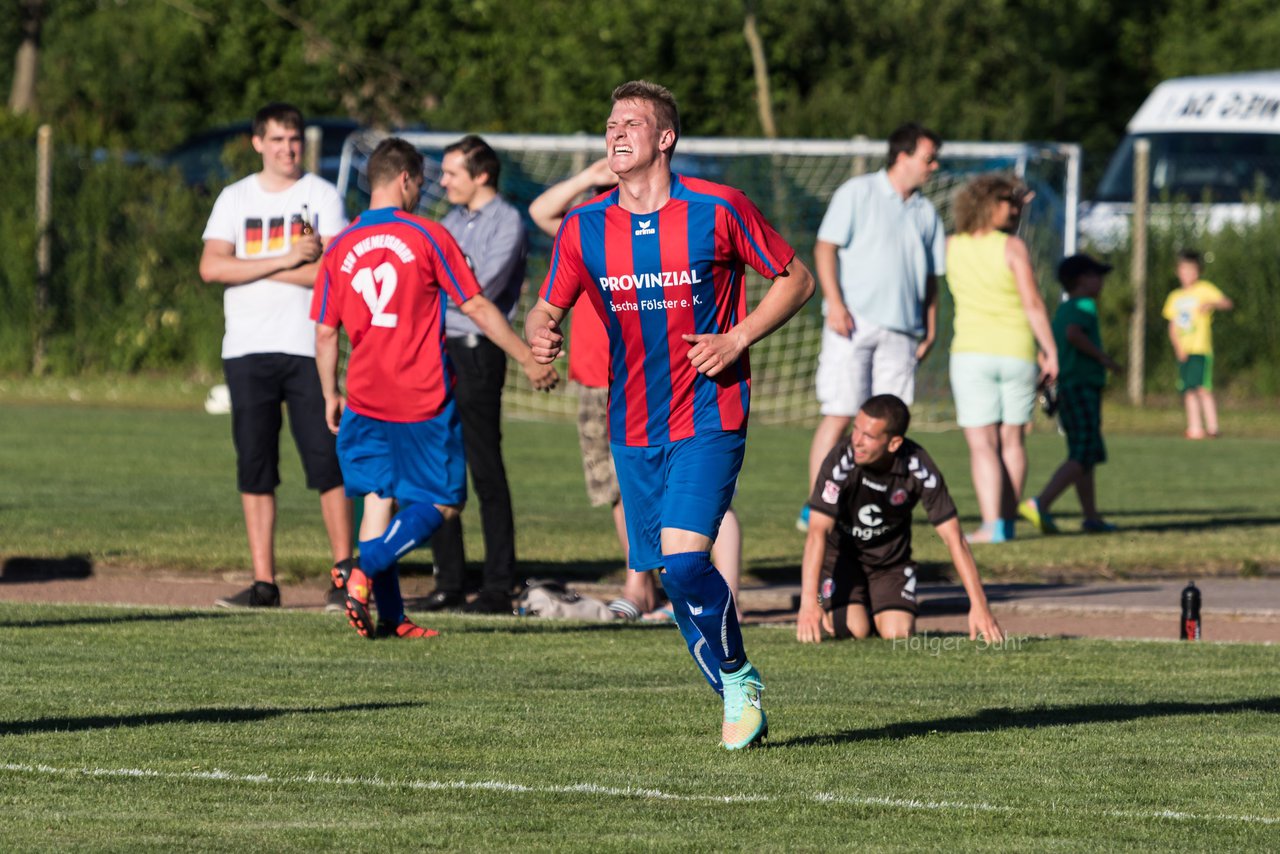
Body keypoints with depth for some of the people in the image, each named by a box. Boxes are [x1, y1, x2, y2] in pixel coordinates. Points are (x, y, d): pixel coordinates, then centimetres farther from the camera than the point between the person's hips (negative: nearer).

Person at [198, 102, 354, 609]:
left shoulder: (322, 196, 5)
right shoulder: (235, 199, 11)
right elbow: (211, 267, -4)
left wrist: (255, 269, -8)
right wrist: (285, 261, -11)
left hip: (307, 348, -2)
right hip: (247, 352, 2)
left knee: (326, 462, -8)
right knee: (254, 467, 2)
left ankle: (344, 572, -2)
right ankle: (263, 581, 6)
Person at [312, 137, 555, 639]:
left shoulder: (340, 248, 5)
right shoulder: (428, 236, -6)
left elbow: (325, 333, 8)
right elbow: (477, 307, -4)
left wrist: (331, 396, 20)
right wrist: (528, 357, 4)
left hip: (365, 399, 4)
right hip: (422, 400, -4)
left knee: (378, 499, 12)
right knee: (440, 504, 3)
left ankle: (390, 617, 6)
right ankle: (366, 571, -17)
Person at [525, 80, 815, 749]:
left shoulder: (717, 210, -7)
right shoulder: (583, 228, 3)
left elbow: (796, 279, 3)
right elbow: (547, 308, 14)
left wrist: (736, 341, -9)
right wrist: (540, 334, -11)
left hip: (708, 418, -5)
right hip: (633, 429, 5)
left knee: (684, 559, -20)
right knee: (668, 571, 6)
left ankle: (736, 676, 2)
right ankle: (739, 697, 23)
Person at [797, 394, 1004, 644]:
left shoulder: (919, 468, -26)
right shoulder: (841, 459, -31)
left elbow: (954, 538, -21)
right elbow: (817, 532, -36)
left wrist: (979, 607, -26)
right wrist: (809, 603, -46)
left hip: (890, 556, 2)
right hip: (839, 551, -2)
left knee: (897, 633, -16)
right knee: (854, 628, -22)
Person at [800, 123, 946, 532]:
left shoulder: (925, 213, 17)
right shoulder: (857, 193, 1)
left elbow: (930, 275, 21)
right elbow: (825, 247, -4)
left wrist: (930, 328, 12)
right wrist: (835, 302, -15)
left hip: (901, 330, 5)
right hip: (853, 324, -5)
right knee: (839, 414, -9)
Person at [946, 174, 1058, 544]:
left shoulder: (952, 247, 2)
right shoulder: (1013, 247, -8)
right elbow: (1032, 303, -11)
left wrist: (1010, 213, 22)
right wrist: (1051, 352, -7)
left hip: (971, 351, 0)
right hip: (1018, 353, 0)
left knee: (982, 444, -4)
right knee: (1012, 440, 13)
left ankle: (992, 525, -17)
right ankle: (1008, 521, 18)